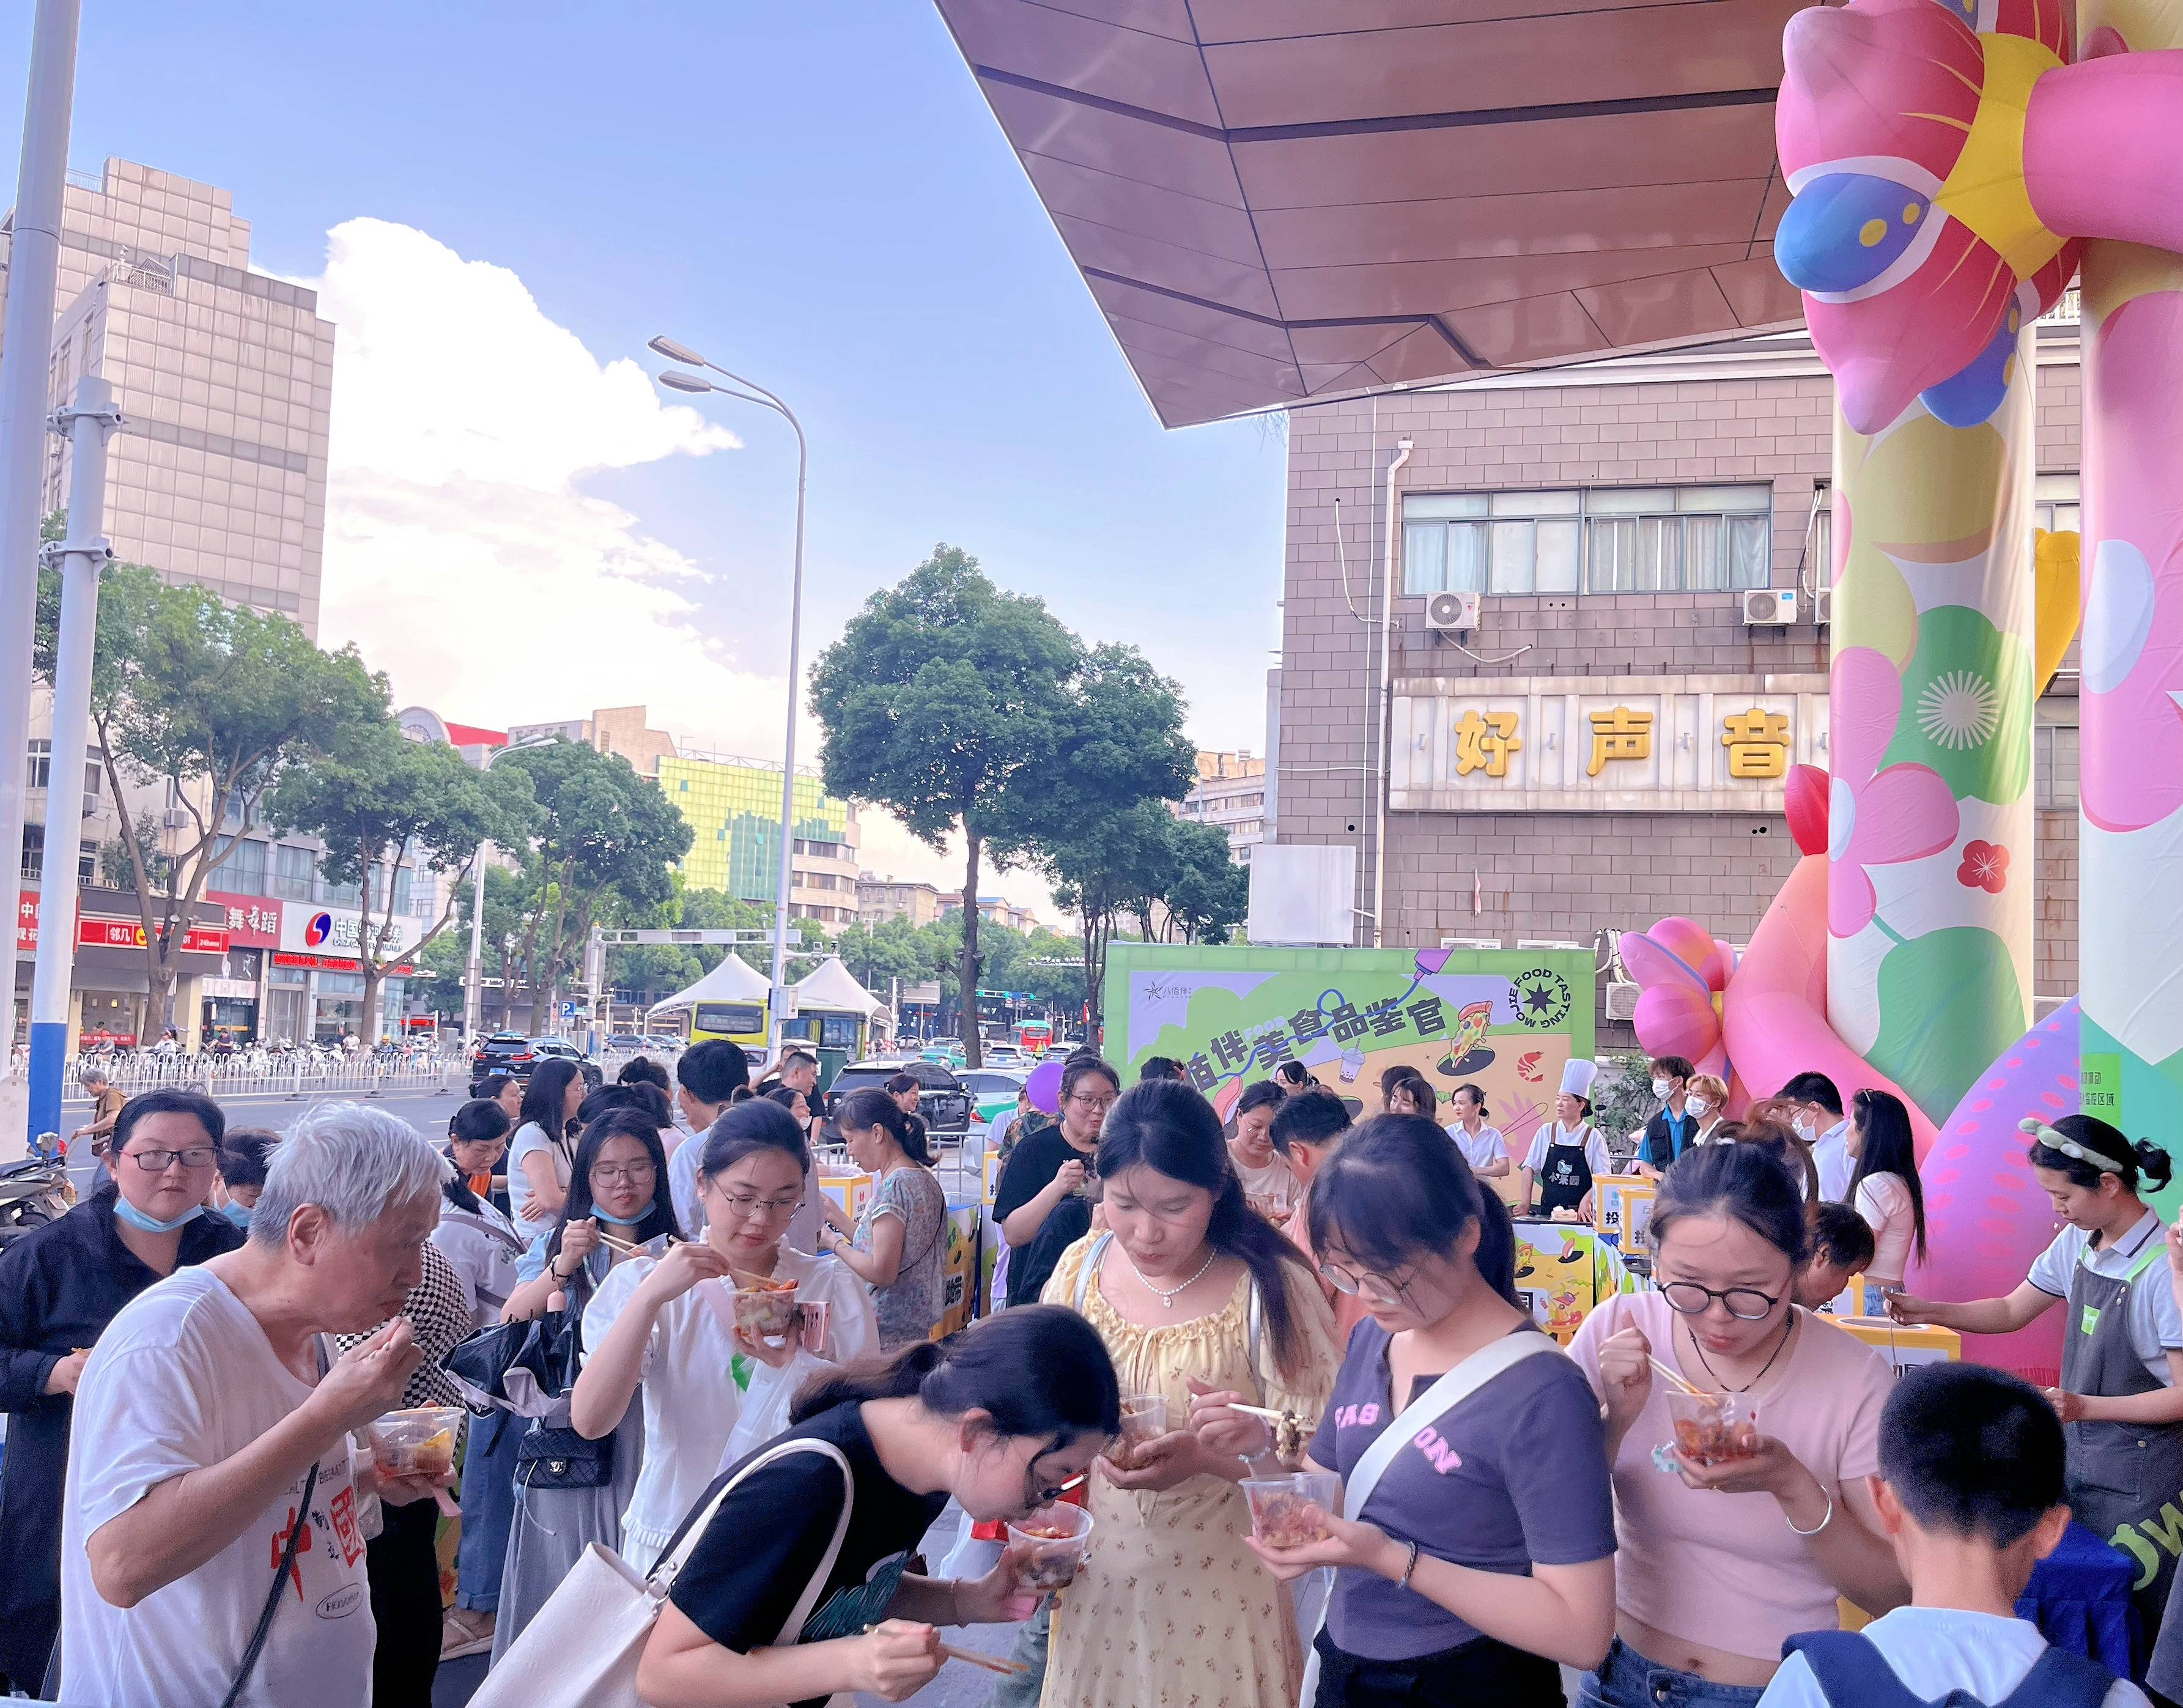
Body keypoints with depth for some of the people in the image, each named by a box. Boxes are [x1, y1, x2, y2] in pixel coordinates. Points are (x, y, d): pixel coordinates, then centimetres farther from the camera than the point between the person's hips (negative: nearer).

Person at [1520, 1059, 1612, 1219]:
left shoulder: (1593, 1136, -1)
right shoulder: (1545, 1132, 5)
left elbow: (1603, 1177, -3)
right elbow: (1530, 1168, 6)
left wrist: (1586, 1202, -17)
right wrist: (1525, 1204, -2)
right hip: (1548, 1210, 2)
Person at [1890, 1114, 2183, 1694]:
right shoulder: (2077, 1244, 2)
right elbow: (2011, 1312, 13)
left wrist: (2084, 1407, -24)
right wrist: (1927, 1311, 0)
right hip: (2078, 1462, 7)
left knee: (2136, 1637, 3)